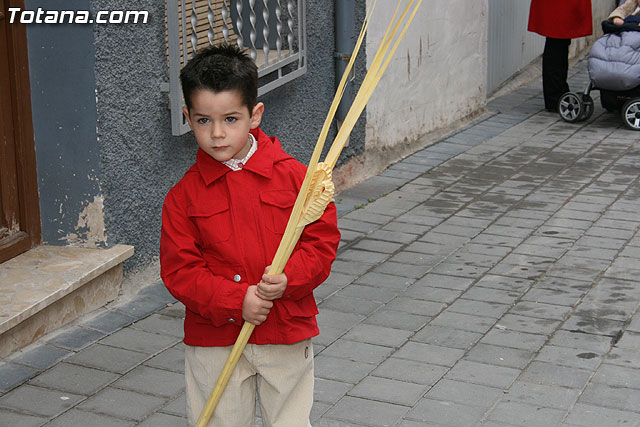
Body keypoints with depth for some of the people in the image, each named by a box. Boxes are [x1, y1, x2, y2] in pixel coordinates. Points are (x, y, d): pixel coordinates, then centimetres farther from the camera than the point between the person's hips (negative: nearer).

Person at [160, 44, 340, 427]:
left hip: (287, 339, 0)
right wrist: (236, 300, -19)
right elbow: (179, 270, -6)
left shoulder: (294, 176, -5)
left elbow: (322, 241, -2)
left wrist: (288, 278, -20)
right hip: (215, 342, 0)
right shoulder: (184, 196, -4)